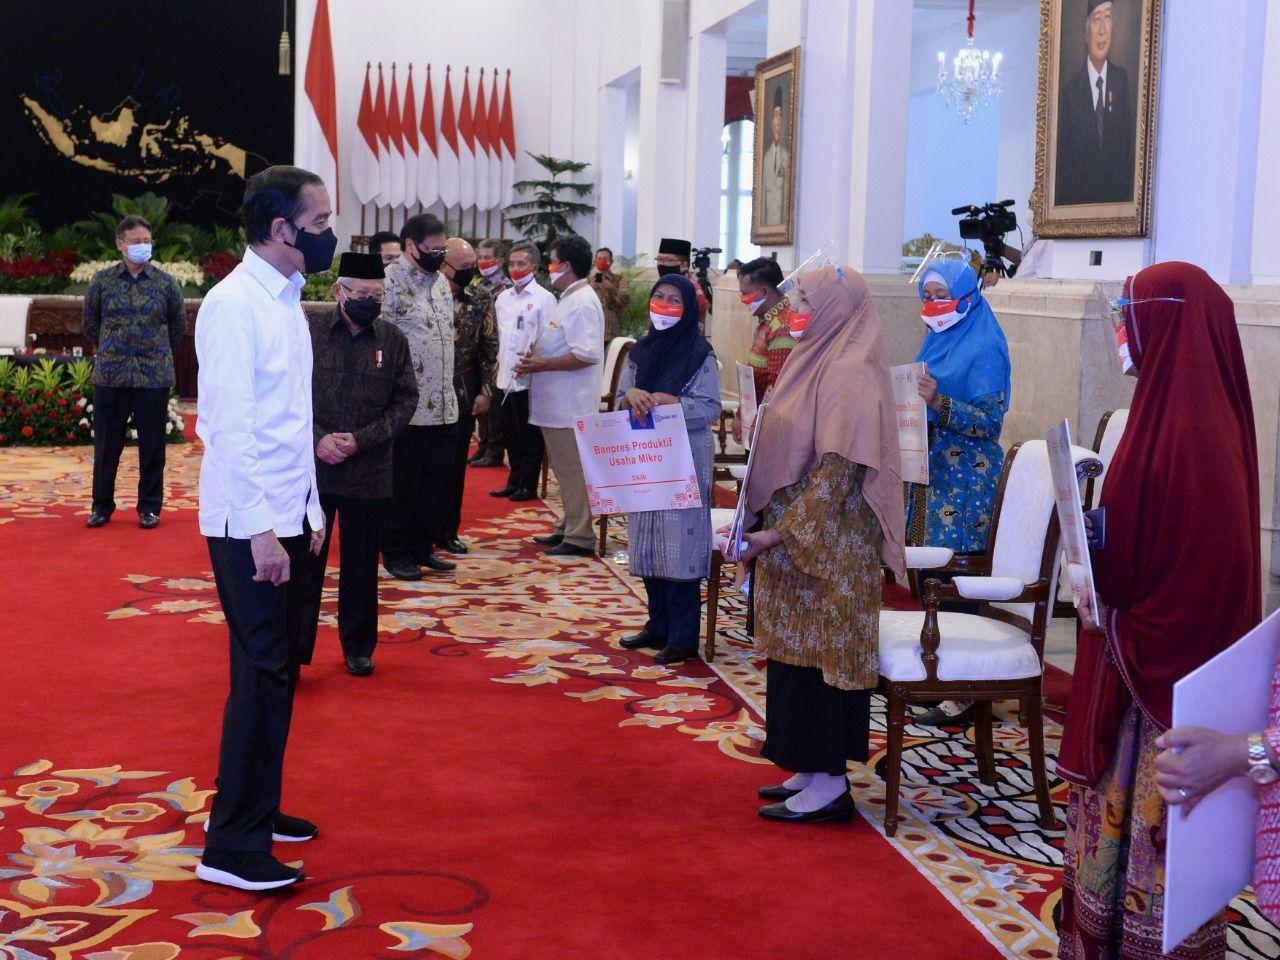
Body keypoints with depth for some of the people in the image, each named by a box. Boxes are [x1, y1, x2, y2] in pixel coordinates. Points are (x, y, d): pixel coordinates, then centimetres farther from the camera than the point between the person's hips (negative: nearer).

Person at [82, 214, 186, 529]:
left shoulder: (166, 283, 1)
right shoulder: (102, 280, 2)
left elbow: (178, 326, 14)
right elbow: (91, 323, 15)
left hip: (154, 376, 0)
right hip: (109, 375, 0)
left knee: (152, 445, 4)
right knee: (106, 444, 6)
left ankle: (150, 507, 15)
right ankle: (101, 506, 18)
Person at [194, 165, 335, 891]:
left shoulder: (287, 301, 12)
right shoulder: (234, 304, -16)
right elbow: (230, 425, -20)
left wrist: (309, 508, 15)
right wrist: (261, 530, -22)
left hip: (288, 517, 9)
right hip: (249, 524, -9)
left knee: (280, 669, 14)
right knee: (262, 675, -6)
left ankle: (259, 809, 27)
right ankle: (232, 846, 1)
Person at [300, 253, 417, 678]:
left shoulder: (393, 340, 2)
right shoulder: (309, 333, -3)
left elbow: (406, 400, 1)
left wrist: (361, 439, -10)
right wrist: (318, 439, -14)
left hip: (370, 472, 2)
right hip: (312, 467, -1)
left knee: (361, 565, 11)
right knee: (304, 561, 4)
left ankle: (358, 647, 25)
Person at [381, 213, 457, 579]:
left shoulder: (440, 280, 15)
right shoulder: (390, 281, -11)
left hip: (444, 405, 7)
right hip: (408, 406, -7)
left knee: (438, 479, 11)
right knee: (402, 483, 3)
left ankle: (423, 546, 23)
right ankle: (397, 552, 14)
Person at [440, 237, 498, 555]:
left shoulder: (480, 297, 2)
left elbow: (490, 346, 5)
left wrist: (486, 391, 0)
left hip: (464, 395, 3)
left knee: (456, 466, 9)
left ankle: (448, 531, 20)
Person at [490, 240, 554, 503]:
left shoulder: (544, 298, -7)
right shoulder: (503, 298, 14)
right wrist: (497, 362, 11)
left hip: (528, 378, -6)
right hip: (505, 377, 7)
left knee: (529, 436, 1)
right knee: (511, 435, 13)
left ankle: (528, 485, 9)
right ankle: (514, 482, 22)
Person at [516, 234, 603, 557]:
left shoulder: (582, 303, -16)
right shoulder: (570, 299, 17)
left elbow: (586, 354, -25)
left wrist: (542, 364, -20)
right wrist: (536, 357, 12)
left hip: (570, 405, -11)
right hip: (557, 402, 11)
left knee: (573, 470, -6)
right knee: (564, 468, 16)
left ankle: (579, 537, -1)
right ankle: (568, 528, 25)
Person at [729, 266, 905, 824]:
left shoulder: (850, 375, -17)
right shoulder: (819, 363, 13)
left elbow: (838, 473, -22)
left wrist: (777, 533, -21)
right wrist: (768, 529, 12)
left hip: (827, 547, -9)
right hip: (797, 542, 9)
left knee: (819, 653, -3)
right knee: (800, 651, 13)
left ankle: (829, 786, 6)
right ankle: (813, 770, 22)